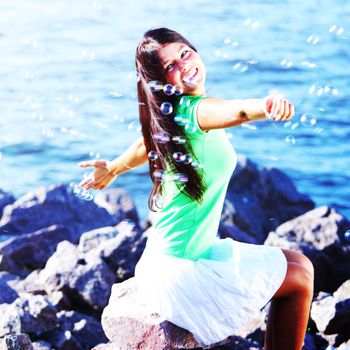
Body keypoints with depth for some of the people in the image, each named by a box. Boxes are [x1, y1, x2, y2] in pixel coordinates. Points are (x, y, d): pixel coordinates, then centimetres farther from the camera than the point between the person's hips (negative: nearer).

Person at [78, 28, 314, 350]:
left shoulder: (168, 117, 8)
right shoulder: (196, 109, -19)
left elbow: (146, 145, 30)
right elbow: (237, 111, -44)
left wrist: (113, 169, 50)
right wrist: (268, 104, -65)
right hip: (180, 271, -9)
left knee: (300, 264, 23)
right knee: (299, 280, 3)